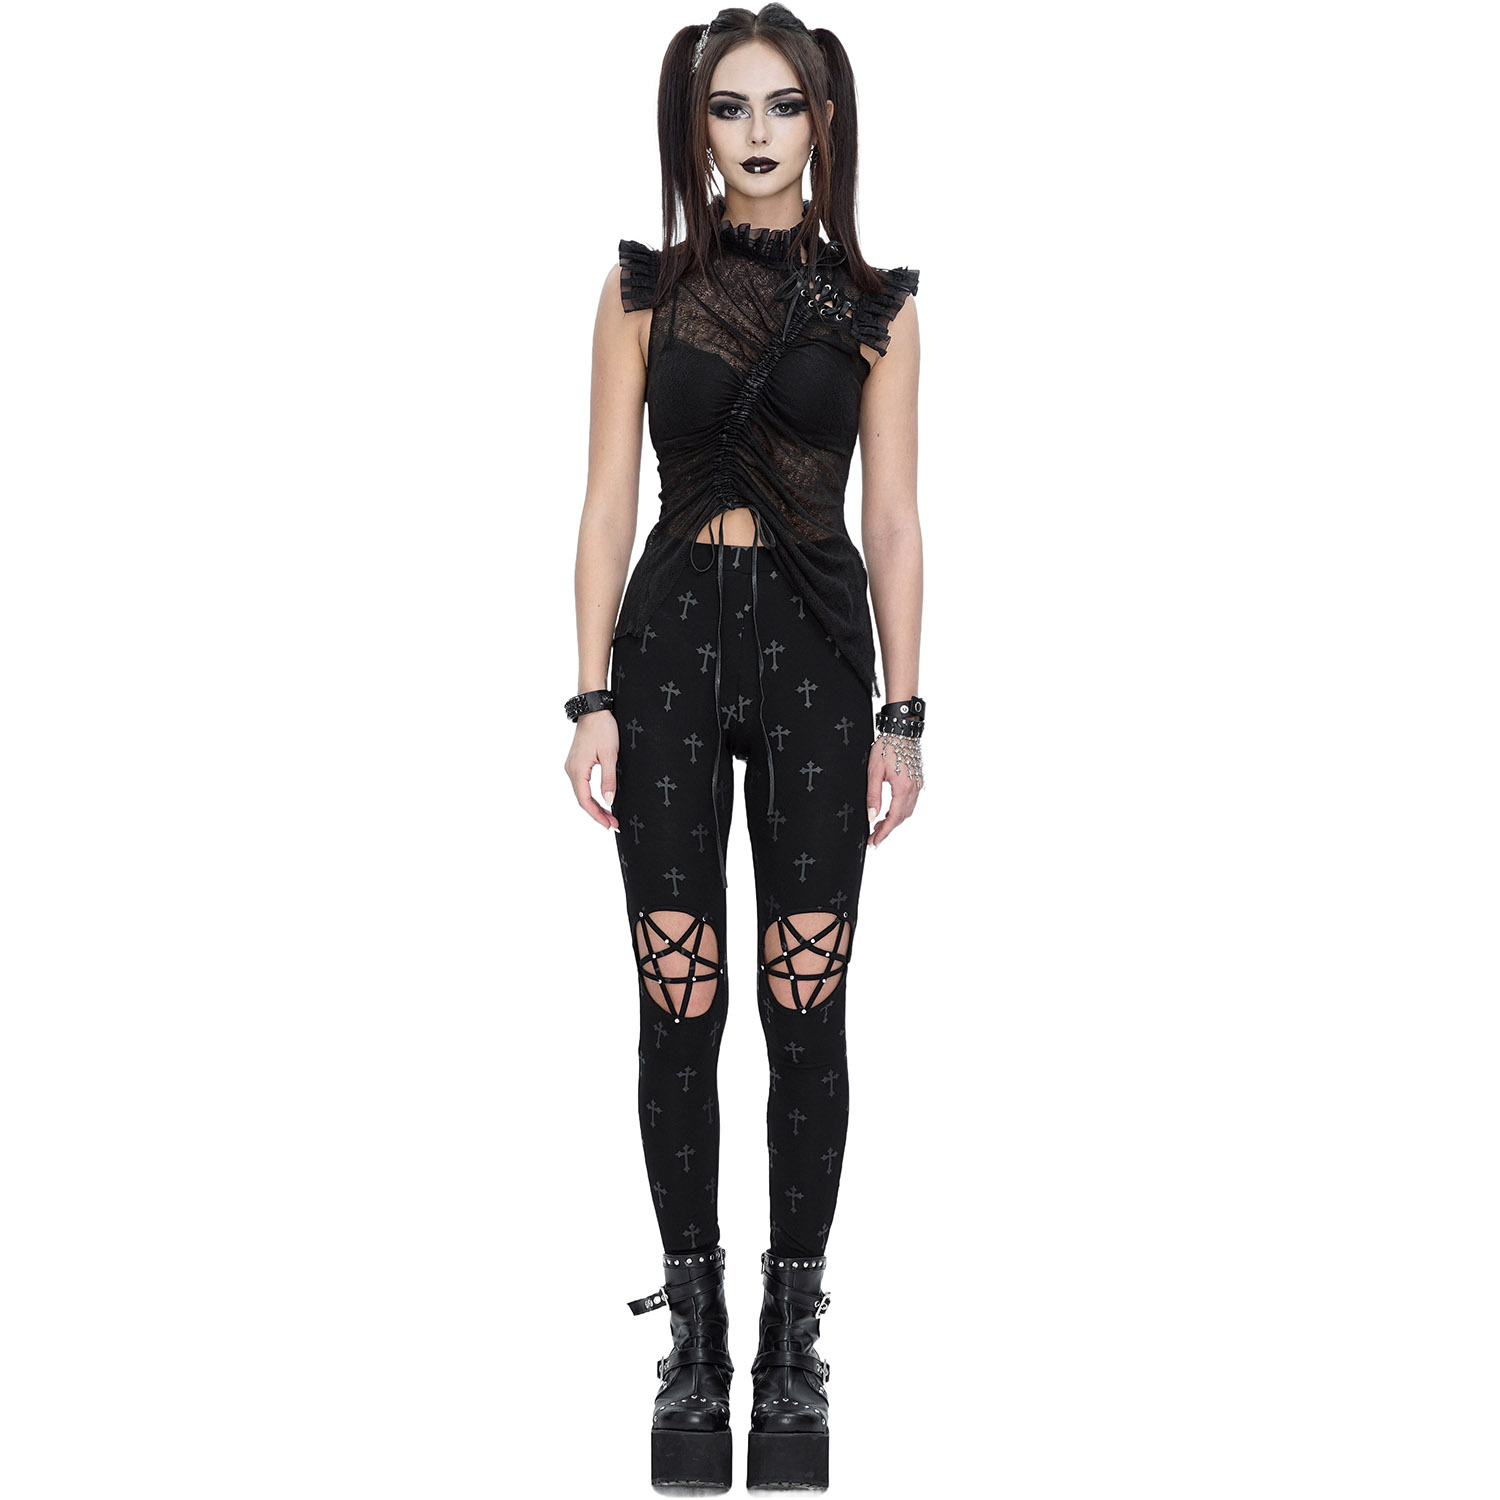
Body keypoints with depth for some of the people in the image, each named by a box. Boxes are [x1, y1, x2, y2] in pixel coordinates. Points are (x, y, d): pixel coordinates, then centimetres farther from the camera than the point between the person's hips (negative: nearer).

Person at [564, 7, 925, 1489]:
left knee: (806, 1011, 1)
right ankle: (694, 1346, 14)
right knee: (678, 1010, 1)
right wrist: (594, 699, -4)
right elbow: (607, 503, 3)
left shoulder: (874, 305, 5)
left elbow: (892, 519, 5)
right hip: (672, 633, 0)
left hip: (816, 642, 0)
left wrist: (901, 714, -1)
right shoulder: (644, 289, 5)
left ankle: (793, 1348, 13)